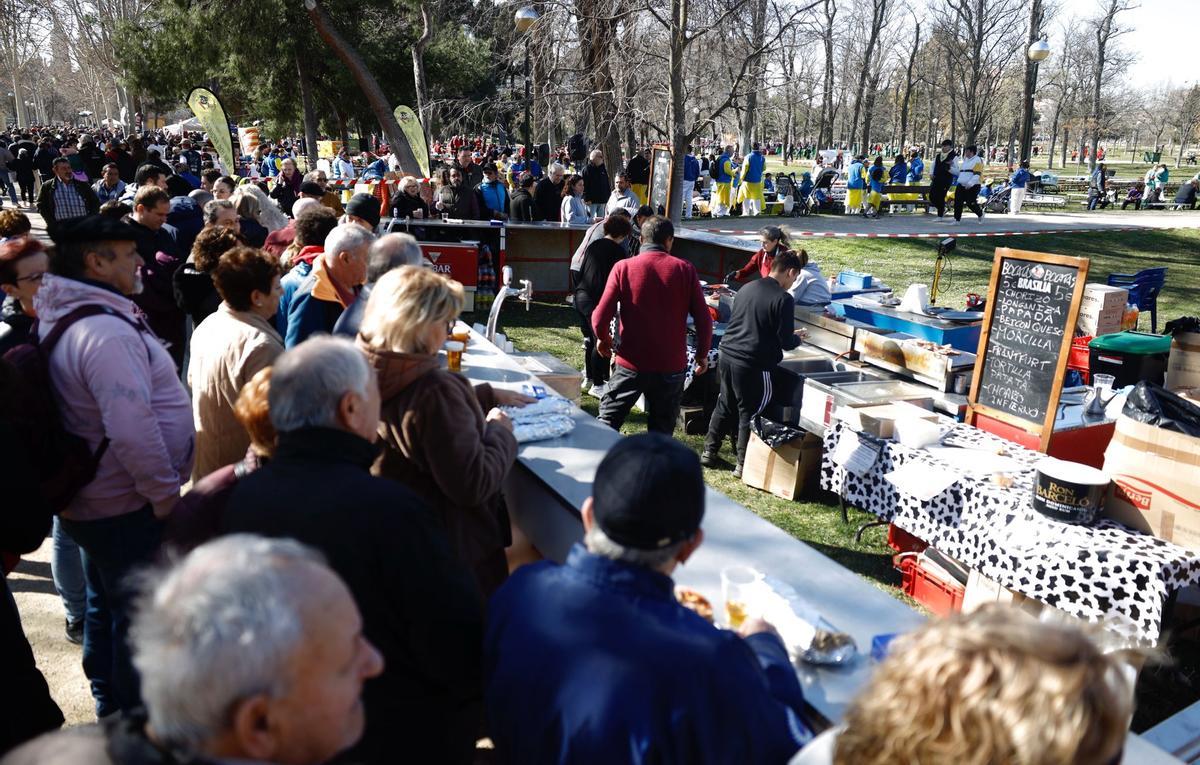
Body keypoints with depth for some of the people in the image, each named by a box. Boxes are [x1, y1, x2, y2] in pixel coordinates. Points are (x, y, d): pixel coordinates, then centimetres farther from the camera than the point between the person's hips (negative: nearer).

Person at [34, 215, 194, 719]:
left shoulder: (67, 319, 7)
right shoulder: (105, 331, -26)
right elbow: (133, 428, -32)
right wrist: (166, 495, -20)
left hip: (93, 499, 10)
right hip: (128, 508, -10)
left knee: (105, 607, 24)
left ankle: (110, 705, 43)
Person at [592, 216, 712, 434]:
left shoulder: (623, 268, -5)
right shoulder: (685, 269, -2)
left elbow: (600, 318, -11)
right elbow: (704, 320, -4)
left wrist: (603, 339, 10)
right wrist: (702, 355, 12)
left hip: (632, 364, -1)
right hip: (672, 367, 1)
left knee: (607, 422, 13)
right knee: (662, 431, 13)